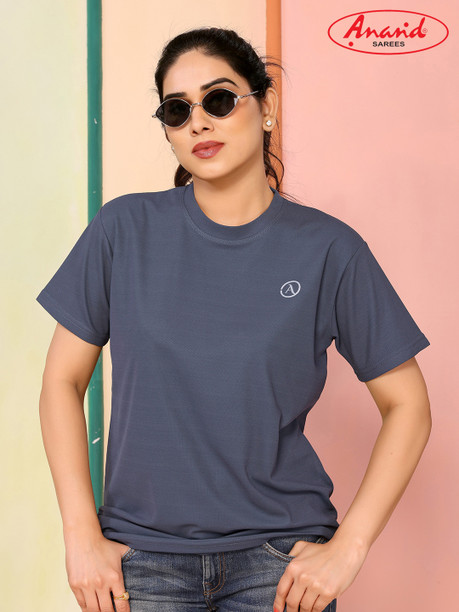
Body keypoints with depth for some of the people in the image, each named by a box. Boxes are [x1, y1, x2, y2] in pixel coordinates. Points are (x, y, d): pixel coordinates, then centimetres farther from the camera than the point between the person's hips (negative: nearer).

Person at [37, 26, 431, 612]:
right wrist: (81, 535, -4)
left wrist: (348, 547, -7)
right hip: (143, 554, 1)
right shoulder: (125, 230, -2)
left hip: (280, 559, 0)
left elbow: (407, 405, 0)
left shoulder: (327, 248, -4)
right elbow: (62, 381, 2)